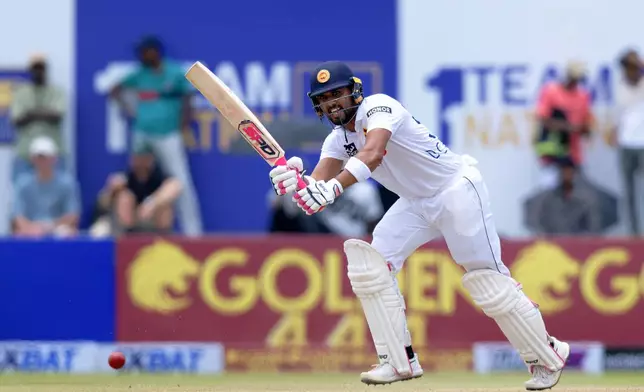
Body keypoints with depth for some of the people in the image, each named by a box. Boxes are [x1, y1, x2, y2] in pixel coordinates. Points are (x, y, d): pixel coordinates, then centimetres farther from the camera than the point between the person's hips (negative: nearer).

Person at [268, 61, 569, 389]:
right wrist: (294, 181, -37)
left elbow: (373, 154, -43)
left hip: (457, 190, -8)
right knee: (370, 264, -6)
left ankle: (548, 357, 9)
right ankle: (400, 361, -1)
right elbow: (319, 183, -14)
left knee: (488, 282, -8)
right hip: (416, 202, 8)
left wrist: (334, 188, -57)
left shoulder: (378, 107, -23)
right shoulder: (338, 140, 2)